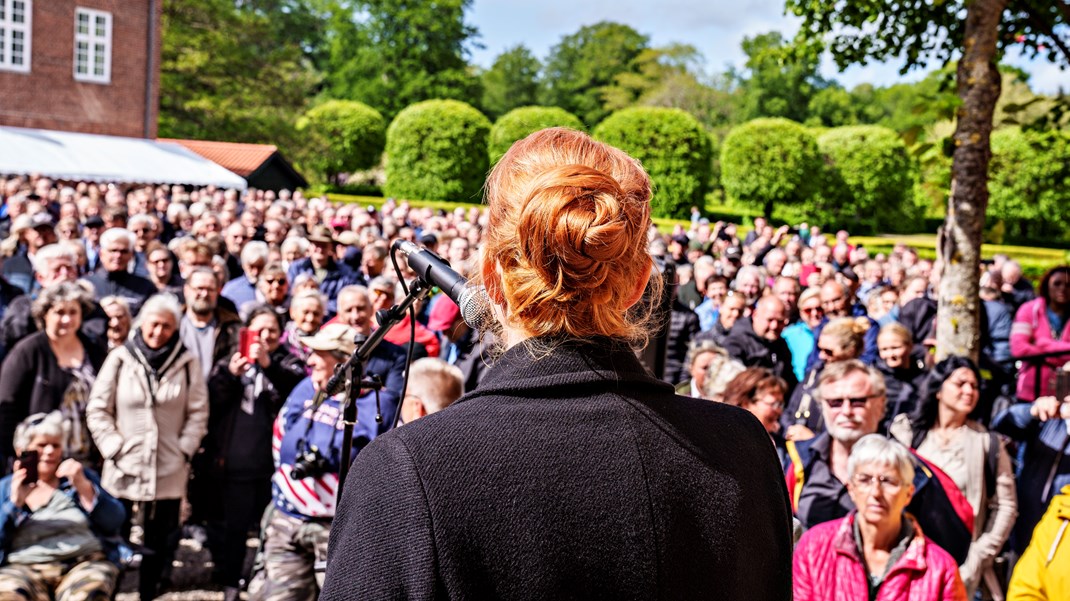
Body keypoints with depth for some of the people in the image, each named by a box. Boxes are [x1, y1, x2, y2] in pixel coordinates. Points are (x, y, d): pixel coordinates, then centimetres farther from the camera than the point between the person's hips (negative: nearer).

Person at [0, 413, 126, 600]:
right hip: (24, 567, 1)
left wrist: (83, 486, -5)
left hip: (84, 562, 0)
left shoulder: (81, 476, 19)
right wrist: (15, 502, -7)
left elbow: (115, 522, 5)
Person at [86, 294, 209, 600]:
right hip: (123, 468, -1)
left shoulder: (186, 362, -1)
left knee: (158, 543, 10)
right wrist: (113, 448, -6)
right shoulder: (120, 358, -3)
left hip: (168, 470, 1)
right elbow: (97, 410, 1)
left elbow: (198, 412, 3)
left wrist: (184, 449, -4)